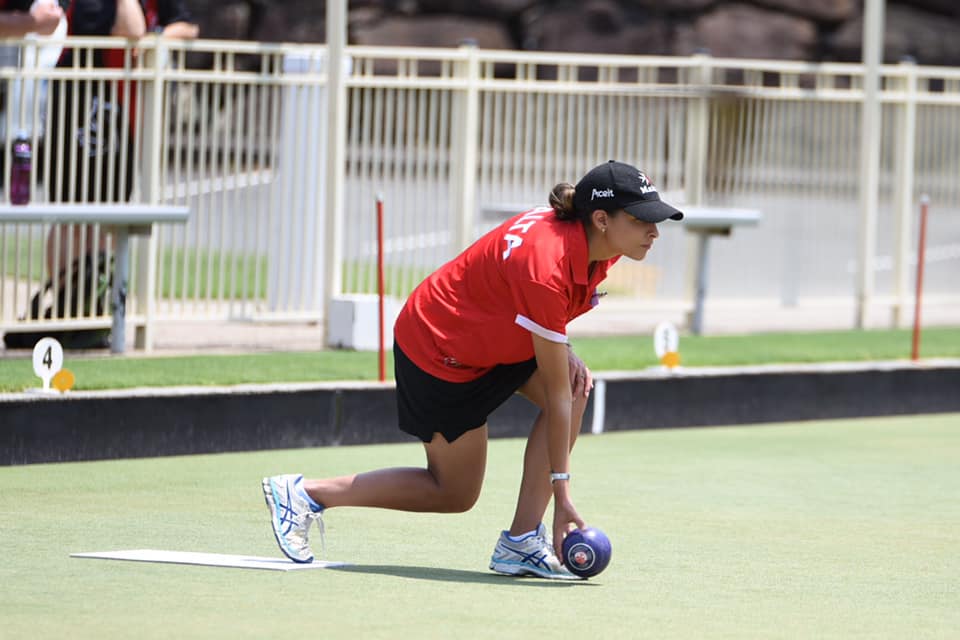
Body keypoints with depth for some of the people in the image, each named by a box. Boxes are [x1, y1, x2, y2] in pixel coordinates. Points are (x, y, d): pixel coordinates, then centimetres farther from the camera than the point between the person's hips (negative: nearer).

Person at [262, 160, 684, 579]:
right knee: (456, 494, 2)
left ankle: (522, 541, -11)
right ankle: (305, 494, 11)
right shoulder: (546, 269, -35)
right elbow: (555, 392, -31)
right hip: (437, 353, -9)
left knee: (578, 385, -14)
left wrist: (561, 351, -3)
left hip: (483, 335, 9)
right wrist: (561, 492, -27)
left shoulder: (585, 240, -10)